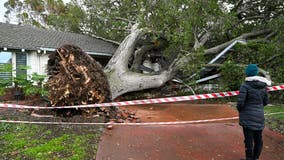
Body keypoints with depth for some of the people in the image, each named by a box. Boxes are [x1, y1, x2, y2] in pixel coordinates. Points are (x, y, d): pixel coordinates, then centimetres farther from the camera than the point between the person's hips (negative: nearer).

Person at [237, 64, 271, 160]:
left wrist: (239, 109, 2)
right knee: (258, 139, 17)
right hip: (260, 117, 6)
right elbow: (266, 101, 10)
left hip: (248, 118, -6)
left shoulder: (245, 85, -16)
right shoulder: (263, 85, 2)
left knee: (249, 140, 5)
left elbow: (240, 103, -18)